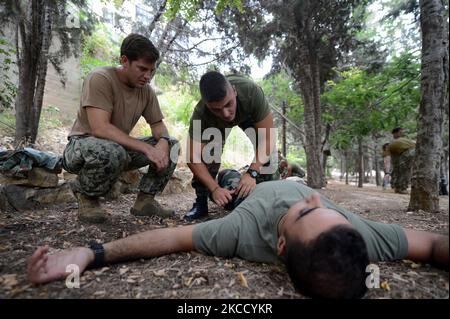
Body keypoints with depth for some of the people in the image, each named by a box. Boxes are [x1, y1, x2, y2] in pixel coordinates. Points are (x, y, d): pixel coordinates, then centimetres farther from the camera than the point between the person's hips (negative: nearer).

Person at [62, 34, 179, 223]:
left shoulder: (146, 90, -2)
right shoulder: (100, 79, -20)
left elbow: (158, 124, 2)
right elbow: (100, 128, -30)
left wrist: (163, 142, -22)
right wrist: (146, 148, -35)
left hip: (121, 148, 6)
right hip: (82, 146, -6)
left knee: (171, 145, -8)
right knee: (111, 151, -41)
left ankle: (145, 200, -2)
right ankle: (86, 195, -8)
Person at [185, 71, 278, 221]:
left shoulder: (251, 91, -42)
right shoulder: (200, 114, -38)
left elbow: (267, 138, -40)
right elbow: (193, 157, -35)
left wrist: (252, 173, -49)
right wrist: (214, 188, -45)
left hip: (249, 114, 0)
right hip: (216, 124, 0)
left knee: (268, 148, -22)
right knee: (209, 150, -24)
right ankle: (201, 201, -8)